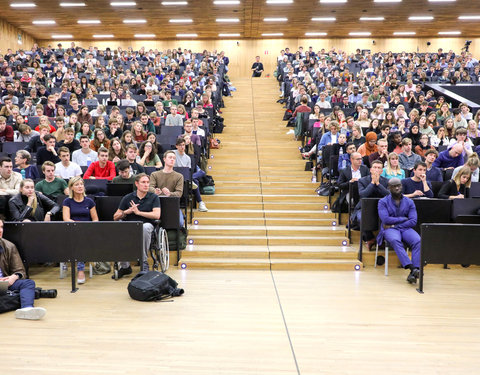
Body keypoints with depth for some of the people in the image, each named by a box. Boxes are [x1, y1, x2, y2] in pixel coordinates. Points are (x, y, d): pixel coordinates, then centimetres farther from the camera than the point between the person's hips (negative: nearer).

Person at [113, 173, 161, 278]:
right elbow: (115, 217, 13)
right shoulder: (127, 198, 13)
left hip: (146, 225, -2)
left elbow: (157, 215, -7)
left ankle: (144, 263, -22)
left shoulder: (153, 197, 9)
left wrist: (138, 212, -6)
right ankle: (125, 266, -16)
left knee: (146, 227, -38)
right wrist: (127, 212, -6)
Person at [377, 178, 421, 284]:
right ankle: (411, 267, -49)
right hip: (390, 229, -2)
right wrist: (403, 219, -1)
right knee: (395, 240, -38)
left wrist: (394, 224, -7)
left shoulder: (409, 202, 15)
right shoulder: (383, 202, 9)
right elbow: (385, 220, -7)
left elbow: (413, 221, 2)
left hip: (406, 228, 2)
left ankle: (414, 271, -41)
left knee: (418, 241, -31)